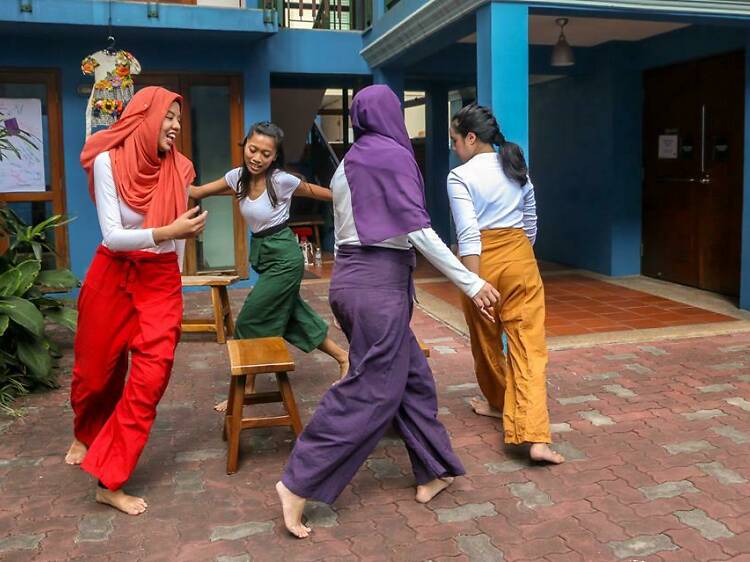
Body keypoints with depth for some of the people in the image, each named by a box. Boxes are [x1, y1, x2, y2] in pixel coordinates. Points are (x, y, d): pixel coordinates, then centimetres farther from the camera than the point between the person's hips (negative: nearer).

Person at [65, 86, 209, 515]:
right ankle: (85, 436, 47)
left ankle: (110, 480, 3)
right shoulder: (108, 162, -11)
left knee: (151, 375, -8)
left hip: (161, 279, 2)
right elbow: (113, 236, -17)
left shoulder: (177, 168, -2)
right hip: (112, 276, -2)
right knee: (96, 370, 14)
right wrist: (168, 231, -29)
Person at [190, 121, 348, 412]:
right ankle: (343, 358, 31)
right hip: (262, 255, 7)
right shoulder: (238, 177, 0)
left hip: (284, 257, -7)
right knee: (292, 315, 15)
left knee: (250, 322, -4)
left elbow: (313, 191, 0)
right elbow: (197, 192, 4)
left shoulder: (281, 180, -17)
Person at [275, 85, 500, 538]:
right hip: (379, 280, -9)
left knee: (412, 377, 15)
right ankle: (299, 484, 0)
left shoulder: (349, 163, 15)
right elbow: (417, 230, -16)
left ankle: (433, 472, 24)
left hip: (352, 276, 9)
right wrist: (471, 282, -14)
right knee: (371, 390, -3)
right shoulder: (394, 155, -10)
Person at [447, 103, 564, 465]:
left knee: (486, 340, 19)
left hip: (483, 261, -4)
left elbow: (469, 233, -17)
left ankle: (498, 403, 42)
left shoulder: (460, 176, -9)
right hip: (520, 258, 4)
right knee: (529, 345, -2)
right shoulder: (517, 168, 9)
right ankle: (535, 438, -11)